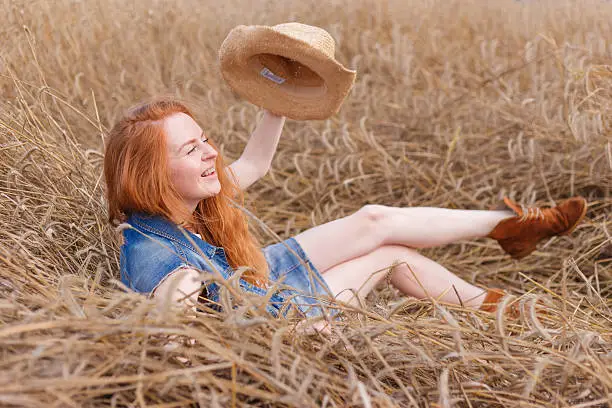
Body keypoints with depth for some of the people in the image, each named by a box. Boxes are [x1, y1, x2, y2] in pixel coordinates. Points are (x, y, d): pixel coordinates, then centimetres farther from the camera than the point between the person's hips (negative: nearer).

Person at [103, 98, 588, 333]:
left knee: (375, 221, 5)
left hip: (264, 273, 8)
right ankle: (509, 223, 21)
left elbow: (254, 163, 3)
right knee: (389, 252, -2)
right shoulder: (155, 257, -38)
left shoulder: (187, 200, -13)